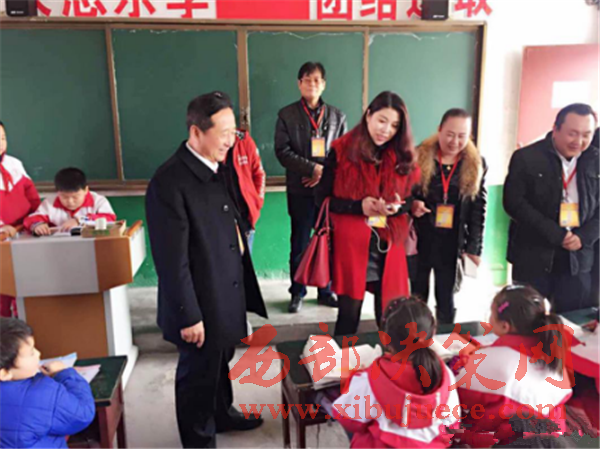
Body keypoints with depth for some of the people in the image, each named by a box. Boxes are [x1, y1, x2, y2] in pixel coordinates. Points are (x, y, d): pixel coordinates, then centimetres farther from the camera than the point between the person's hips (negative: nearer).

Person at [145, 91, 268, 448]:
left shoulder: (217, 167, 2)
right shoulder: (170, 182, -25)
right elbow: (172, 260, -23)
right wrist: (188, 315, -19)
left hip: (227, 294, 8)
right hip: (201, 303, -8)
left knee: (221, 362, 28)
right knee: (198, 374, 15)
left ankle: (222, 413, 52)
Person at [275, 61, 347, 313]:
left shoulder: (336, 116, 9)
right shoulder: (287, 115, 2)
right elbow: (282, 151, -6)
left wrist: (326, 173, -9)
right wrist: (313, 168, -16)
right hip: (300, 190, -2)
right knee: (300, 243, 6)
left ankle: (326, 292, 22)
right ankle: (297, 293, 20)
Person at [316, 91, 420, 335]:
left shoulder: (402, 156, 7)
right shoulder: (342, 151, -4)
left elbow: (410, 199, 13)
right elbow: (323, 198, -3)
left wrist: (398, 207, -10)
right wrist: (358, 206, -17)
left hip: (389, 246, 3)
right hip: (351, 245, -3)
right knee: (349, 313, 4)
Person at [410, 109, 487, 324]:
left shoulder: (477, 165, 1)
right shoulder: (419, 157, -3)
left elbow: (478, 210, 1)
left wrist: (474, 247, -4)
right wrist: (411, 204, -18)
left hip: (452, 244, 1)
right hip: (419, 239, 0)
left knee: (446, 300, 12)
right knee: (416, 297, 10)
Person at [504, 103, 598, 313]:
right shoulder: (526, 158, -5)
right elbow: (513, 202, -13)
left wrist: (583, 237, -10)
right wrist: (556, 235, -16)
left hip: (577, 259, 3)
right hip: (533, 258, -3)